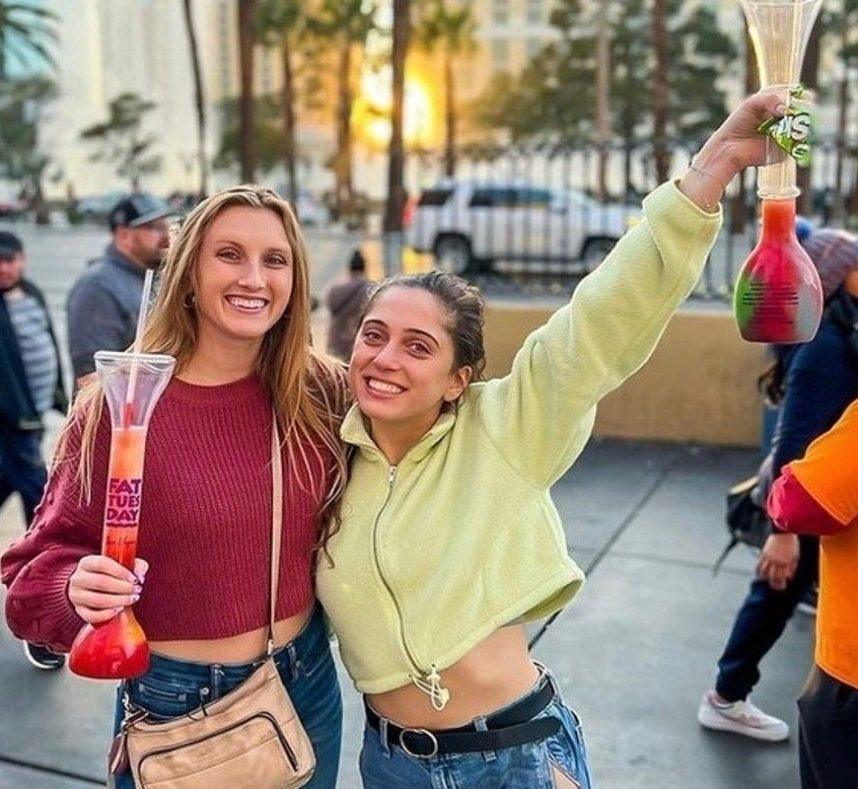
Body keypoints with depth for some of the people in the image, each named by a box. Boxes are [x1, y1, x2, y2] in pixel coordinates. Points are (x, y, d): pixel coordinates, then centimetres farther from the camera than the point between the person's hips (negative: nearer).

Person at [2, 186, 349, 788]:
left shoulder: (322, 394, -6)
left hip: (308, 685, 3)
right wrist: (79, 590, -29)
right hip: (173, 701, -3)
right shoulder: (119, 405, -15)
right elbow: (53, 556, -11)